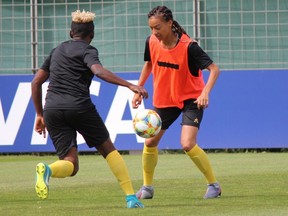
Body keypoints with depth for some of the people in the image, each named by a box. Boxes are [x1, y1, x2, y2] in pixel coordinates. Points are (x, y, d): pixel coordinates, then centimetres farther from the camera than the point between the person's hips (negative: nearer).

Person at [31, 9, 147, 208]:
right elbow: (98, 71, -18)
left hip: (52, 110, 4)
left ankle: (47, 170, -32)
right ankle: (131, 197, 7)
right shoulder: (87, 50, 4)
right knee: (108, 148, 14)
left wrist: (40, 114, 30)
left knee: (71, 165, 3)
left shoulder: (57, 51, 22)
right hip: (79, 107, -4)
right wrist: (130, 85, -23)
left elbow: (36, 82, 23)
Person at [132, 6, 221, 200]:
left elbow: (214, 69, -27)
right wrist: (138, 90, 10)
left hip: (191, 99, -6)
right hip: (164, 99, 6)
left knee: (188, 144, -21)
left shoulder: (188, 46, -27)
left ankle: (214, 185, -2)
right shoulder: (152, 42, -10)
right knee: (150, 142, 6)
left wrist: (205, 92, -41)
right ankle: (147, 187, 28)